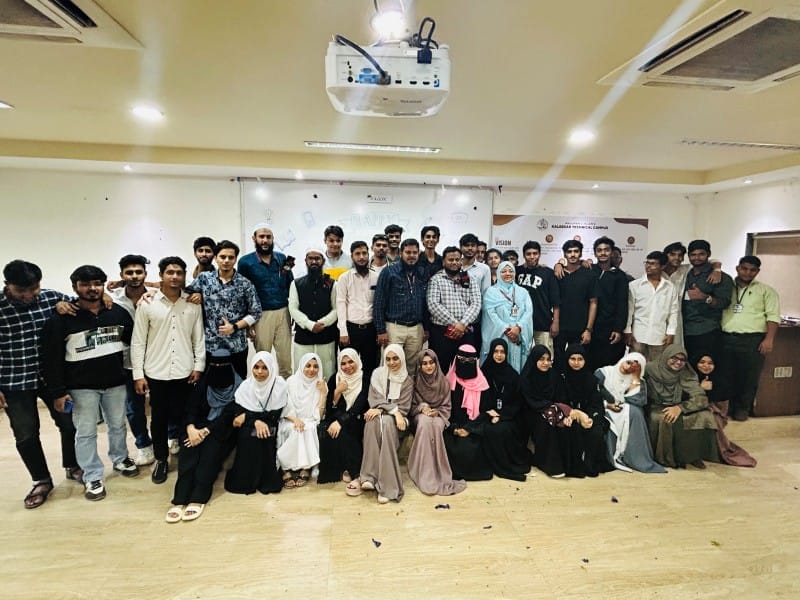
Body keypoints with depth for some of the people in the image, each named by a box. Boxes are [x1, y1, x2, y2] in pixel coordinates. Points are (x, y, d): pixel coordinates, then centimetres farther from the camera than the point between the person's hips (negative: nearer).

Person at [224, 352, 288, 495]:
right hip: (248, 426, 2)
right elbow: (237, 413, -8)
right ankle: (244, 478, -3)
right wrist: (256, 421, -26)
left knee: (264, 437, -28)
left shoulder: (279, 385, -11)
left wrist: (247, 417, -16)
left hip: (270, 426, -1)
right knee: (247, 436, -26)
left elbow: (274, 416, -13)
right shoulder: (246, 386, -4)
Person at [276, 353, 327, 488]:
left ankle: (305, 469, -22)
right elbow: (284, 408, -3)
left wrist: (324, 392, -14)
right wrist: (295, 419, -22)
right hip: (291, 421, -1)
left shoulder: (320, 384, 2)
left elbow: (318, 414, -5)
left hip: (310, 422, 1)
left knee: (308, 429, -31)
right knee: (294, 430, -32)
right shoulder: (291, 381, 0)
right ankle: (287, 470, -24)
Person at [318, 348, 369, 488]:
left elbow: (360, 405, -16)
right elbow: (329, 407, 0)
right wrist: (337, 392, -17)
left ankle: (357, 475, -29)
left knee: (342, 431, -34)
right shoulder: (334, 378, 3)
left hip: (356, 420, -3)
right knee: (325, 432, -30)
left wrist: (341, 422, -26)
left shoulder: (365, 378, -6)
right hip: (336, 417, 3)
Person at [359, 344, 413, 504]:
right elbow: (374, 399, -3)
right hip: (377, 414, 1)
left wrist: (382, 409, -17)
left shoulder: (407, 381, 4)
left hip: (395, 419, -1)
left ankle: (387, 486, -38)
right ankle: (370, 476, -37)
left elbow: (403, 408, -3)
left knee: (386, 422, -36)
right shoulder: (377, 374, 6)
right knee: (372, 421, -35)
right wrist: (394, 409, -17)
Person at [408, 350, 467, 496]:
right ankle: (426, 476, -35)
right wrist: (422, 408, -16)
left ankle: (437, 474, -30)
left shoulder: (444, 382, 2)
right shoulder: (416, 381, 0)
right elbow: (412, 405, 4)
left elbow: (446, 406, 4)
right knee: (425, 423, -37)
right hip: (421, 415, 0)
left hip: (438, 415, 1)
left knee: (436, 425, -36)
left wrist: (437, 412, -15)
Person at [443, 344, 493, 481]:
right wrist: (453, 428, -12)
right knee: (451, 445, -23)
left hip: (474, 427, -1)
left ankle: (472, 471, 6)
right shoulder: (449, 381, 1)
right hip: (454, 426, 1)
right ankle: (454, 471, 5)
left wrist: (468, 429, -13)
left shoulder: (480, 382, 0)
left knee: (470, 446, -24)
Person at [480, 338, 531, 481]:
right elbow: (479, 398, 3)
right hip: (489, 414, 0)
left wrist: (501, 415, -11)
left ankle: (510, 463, -8)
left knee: (504, 430, -29)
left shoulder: (513, 375, 3)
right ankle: (498, 465, -11)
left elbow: (517, 401, 2)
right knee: (489, 430, -28)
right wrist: (490, 411, -12)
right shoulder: (483, 372, 1)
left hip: (508, 415, 0)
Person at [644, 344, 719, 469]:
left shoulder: (686, 374, -4)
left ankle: (692, 455, -3)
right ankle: (664, 457, -9)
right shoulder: (651, 370, -11)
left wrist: (680, 408, -29)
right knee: (664, 420, -34)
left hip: (677, 410, 3)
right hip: (656, 409, -3)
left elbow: (701, 398, -13)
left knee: (704, 416, -22)